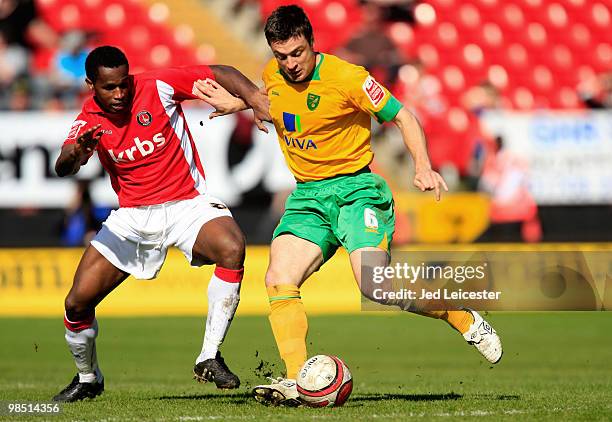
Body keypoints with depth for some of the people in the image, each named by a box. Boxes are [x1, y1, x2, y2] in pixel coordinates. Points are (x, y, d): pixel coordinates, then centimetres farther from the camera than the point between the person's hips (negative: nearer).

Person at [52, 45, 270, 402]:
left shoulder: (157, 87, -11)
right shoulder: (88, 122, -4)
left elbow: (220, 74, -9)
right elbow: (63, 168, -21)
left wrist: (255, 98, -28)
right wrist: (76, 153, -45)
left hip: (188, 204, -2)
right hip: (132, 217, 2)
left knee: (232, 249, -34)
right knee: (78, 302, -6)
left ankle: (210, 358, -24)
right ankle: (88, 379, 24)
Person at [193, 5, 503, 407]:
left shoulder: (346, 77, -14)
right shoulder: (272, 76, 4)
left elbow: (403, 117, -6)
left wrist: (423, 167, -20)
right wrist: (236, 103, 12)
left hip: (355, 188, -6)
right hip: (307, 196, 6)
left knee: (374, 285, -22)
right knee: (279, 280, -16)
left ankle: (467, 320, -1)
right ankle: (297, 380, -17)